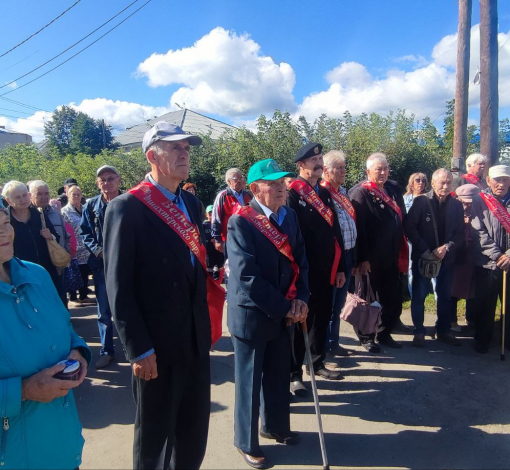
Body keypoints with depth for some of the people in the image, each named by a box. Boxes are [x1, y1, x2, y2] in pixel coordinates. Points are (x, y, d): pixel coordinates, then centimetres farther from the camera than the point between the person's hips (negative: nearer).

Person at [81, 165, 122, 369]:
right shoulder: (91, 205, 4)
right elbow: (84, 232, 6)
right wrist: (98, 250, -8)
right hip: (102, 263, 2)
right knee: (104, 310, 10)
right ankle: (106, 350, 24)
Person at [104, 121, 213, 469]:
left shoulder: (192, 203, 8)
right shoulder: (127, 207, -13)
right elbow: (118, 287, -14)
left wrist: (204, 323, 7)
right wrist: (138, 349, -16)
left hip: (197, 339, 6)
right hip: (157, 345, -6)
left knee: (195, 428, 21)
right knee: (155, 432, 16)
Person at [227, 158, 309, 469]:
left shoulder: (290, 216, 3)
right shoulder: (241, 222, -17)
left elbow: (300, 260, 4)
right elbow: (247, 276, -22)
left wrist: (300, 299, -10)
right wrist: (284, 308, -18)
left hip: (284, 312, 6)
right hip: (252, 314, -6)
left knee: (280, 375, 20)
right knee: (250, 379, 11)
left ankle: (275, 426, 45)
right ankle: (246, 442, 33)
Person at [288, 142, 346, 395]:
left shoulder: (325, 193, 13)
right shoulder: (292, 193, -10)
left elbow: (336, 232, 13)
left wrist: (340, 267, 11)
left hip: (326, 270, 7)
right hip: (304, 270, -7)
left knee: (322, 318, 17)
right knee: (300, 319, 4)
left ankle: (317, 362, 35)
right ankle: (294, 373, 18)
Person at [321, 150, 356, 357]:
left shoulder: (343, 192, 15)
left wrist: (354, 254, 18)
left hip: (347, 254, 9)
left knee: (338, 303, 17)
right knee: (327, 303, 3)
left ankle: (333, 342, 30)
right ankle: (323, 346, 17)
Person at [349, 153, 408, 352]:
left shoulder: (394, 188, 9)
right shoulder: (360, 192, -12)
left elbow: (402, 219, 15)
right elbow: (358, 228, -19)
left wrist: (402, 251, 10)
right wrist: (362, 258, -22)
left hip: (392, 256, 7)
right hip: (372, 258, -6)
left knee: (393, 298, 14)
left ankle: (385, 333, 32)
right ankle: (367, 337, 26)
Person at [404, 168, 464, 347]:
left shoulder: (456, 205, 3)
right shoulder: (421, 201, -6)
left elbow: (460, 233, 3)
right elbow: (409, 227, -10)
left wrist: (447, 247, -13)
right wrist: (425, 250, -13)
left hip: (446, 257, 3)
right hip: (423, 256, -3)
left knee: (445, 295, 11)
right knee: (419, 295, 3)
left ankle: (444, 330, 26)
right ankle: (419, 331, 16)